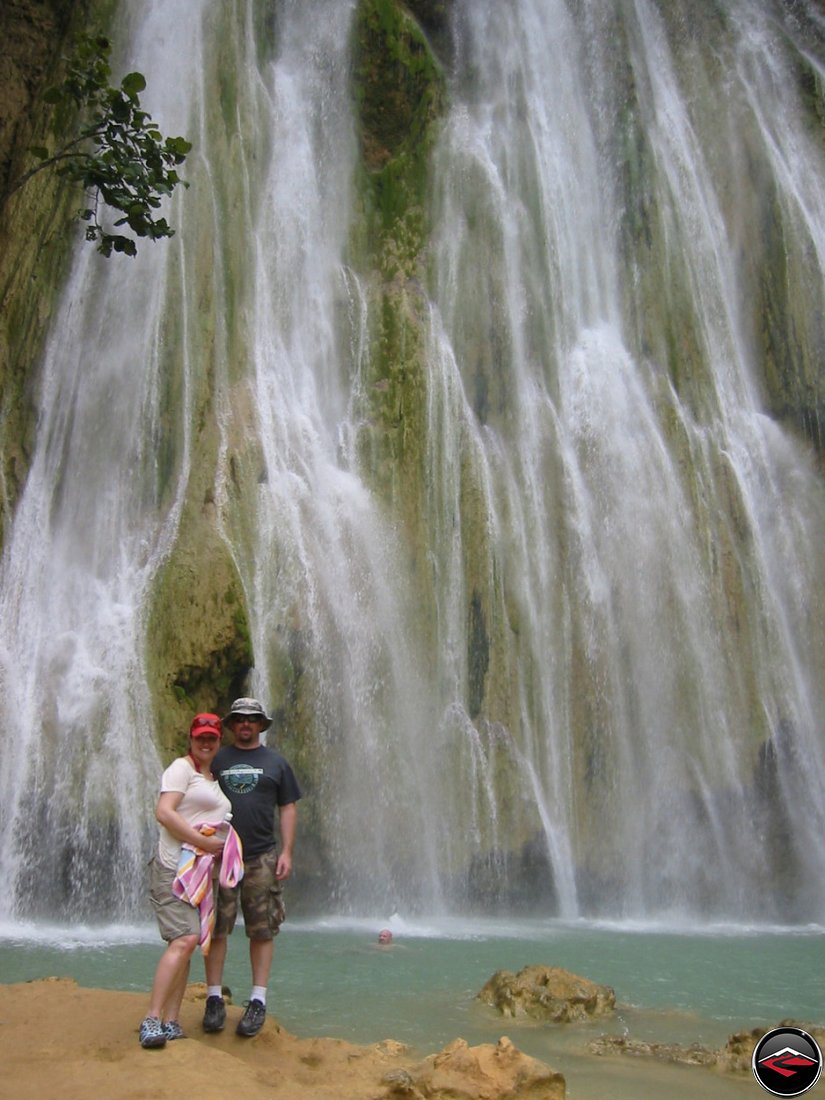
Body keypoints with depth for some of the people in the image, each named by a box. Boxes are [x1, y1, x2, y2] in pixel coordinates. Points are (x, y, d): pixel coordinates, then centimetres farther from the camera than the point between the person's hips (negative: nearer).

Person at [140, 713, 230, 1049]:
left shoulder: (212, 779, 22)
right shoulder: (181, 768, -5)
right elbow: (164, 812, -17)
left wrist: (223, 851, 9)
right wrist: (204, 842, -18)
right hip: (175, 867, -8)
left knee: (187, 944, 4)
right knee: (185, 939, -19)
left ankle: (170, 1022, 6)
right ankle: (151, 1020, -16)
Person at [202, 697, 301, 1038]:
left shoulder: (275, 762, 9)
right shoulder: (217, 760, 8)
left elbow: (288, 808, 8)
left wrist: (286, 851, -1)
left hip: (262, 857, 0)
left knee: (262, 931, 3)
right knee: (216, 928, 1)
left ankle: (258, 1002, 10)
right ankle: (214, 999, 12)